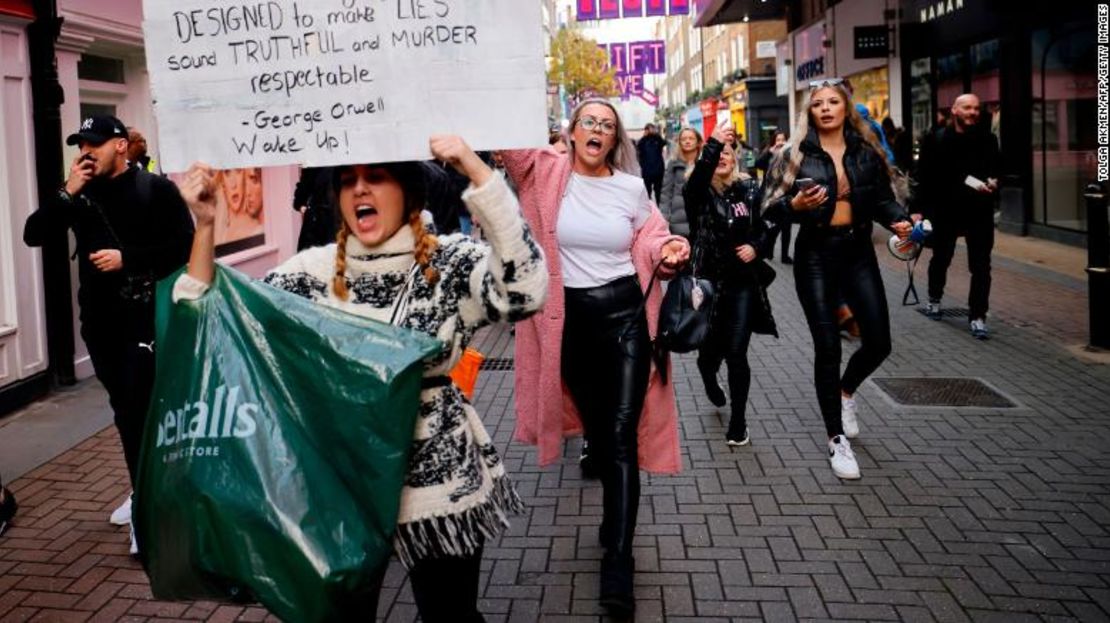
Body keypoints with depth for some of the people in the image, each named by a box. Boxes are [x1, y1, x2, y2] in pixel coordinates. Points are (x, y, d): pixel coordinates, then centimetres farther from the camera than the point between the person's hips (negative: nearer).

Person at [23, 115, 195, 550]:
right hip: (98, 319, 6)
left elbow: (184, 245, -12)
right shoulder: (82, 194, 9)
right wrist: (67, 194, -10)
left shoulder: (155, 189, -5)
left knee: (142, 409, -11)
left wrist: (127, 258, -18)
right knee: (124, 409, 14)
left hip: (145, 316, -6)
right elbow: (33, 235, 1)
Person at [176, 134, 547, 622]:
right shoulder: (314, 270, -1)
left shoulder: (452, 263, -10)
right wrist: (204, 225, -15)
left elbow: (526, 289, -30)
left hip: (438, 482, -2)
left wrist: (476, 171, -33)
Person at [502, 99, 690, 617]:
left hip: (625, 314, -1)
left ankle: (618, 561, -9)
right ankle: (618, 511, 41)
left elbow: (649, 240, 13)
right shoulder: (547, 173, -2)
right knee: (596, 423, 15)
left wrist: (668, 252, -8)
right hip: (572, 319, 1)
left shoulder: (632, 187, 3)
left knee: (622, 433, -8)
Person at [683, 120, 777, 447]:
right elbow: (698, 176, -29)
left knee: (737, 353, -3)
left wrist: (757, 247, -7)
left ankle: (738, 421, 11)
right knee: (711, 348, 9)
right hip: (708, 281, -1)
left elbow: (766, 227, 13)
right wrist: (712, 143, -42)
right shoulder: (699, 191, -4)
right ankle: (709, 376, 47)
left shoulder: (749, 189, 3)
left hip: (742, 282, 1)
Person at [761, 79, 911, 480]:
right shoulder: (797, 155, -2)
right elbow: (771, 208, -3)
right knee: (827, 347, -1)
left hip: (858, 252, 3)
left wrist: (898, 221, -11)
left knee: (879, 342, 0)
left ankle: (846, 390, 35)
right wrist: (795, 205, -22)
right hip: (816, 255, -2)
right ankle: (837, 440, 11)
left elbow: (882, 200, 9)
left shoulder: (867, 152, 5)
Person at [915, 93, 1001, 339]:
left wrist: (993, 183, -11)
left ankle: (977, 316, 5)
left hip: (980, 211, 1)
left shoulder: (988, 139, 1)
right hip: (946, 210, -1)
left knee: (981, 267, -1)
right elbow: (927, 177, -5)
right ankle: (934, 297, 43)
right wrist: (925, 209, -9)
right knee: (941, 258, 19)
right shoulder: (938, 141, -5)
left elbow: (997, 169, 11)